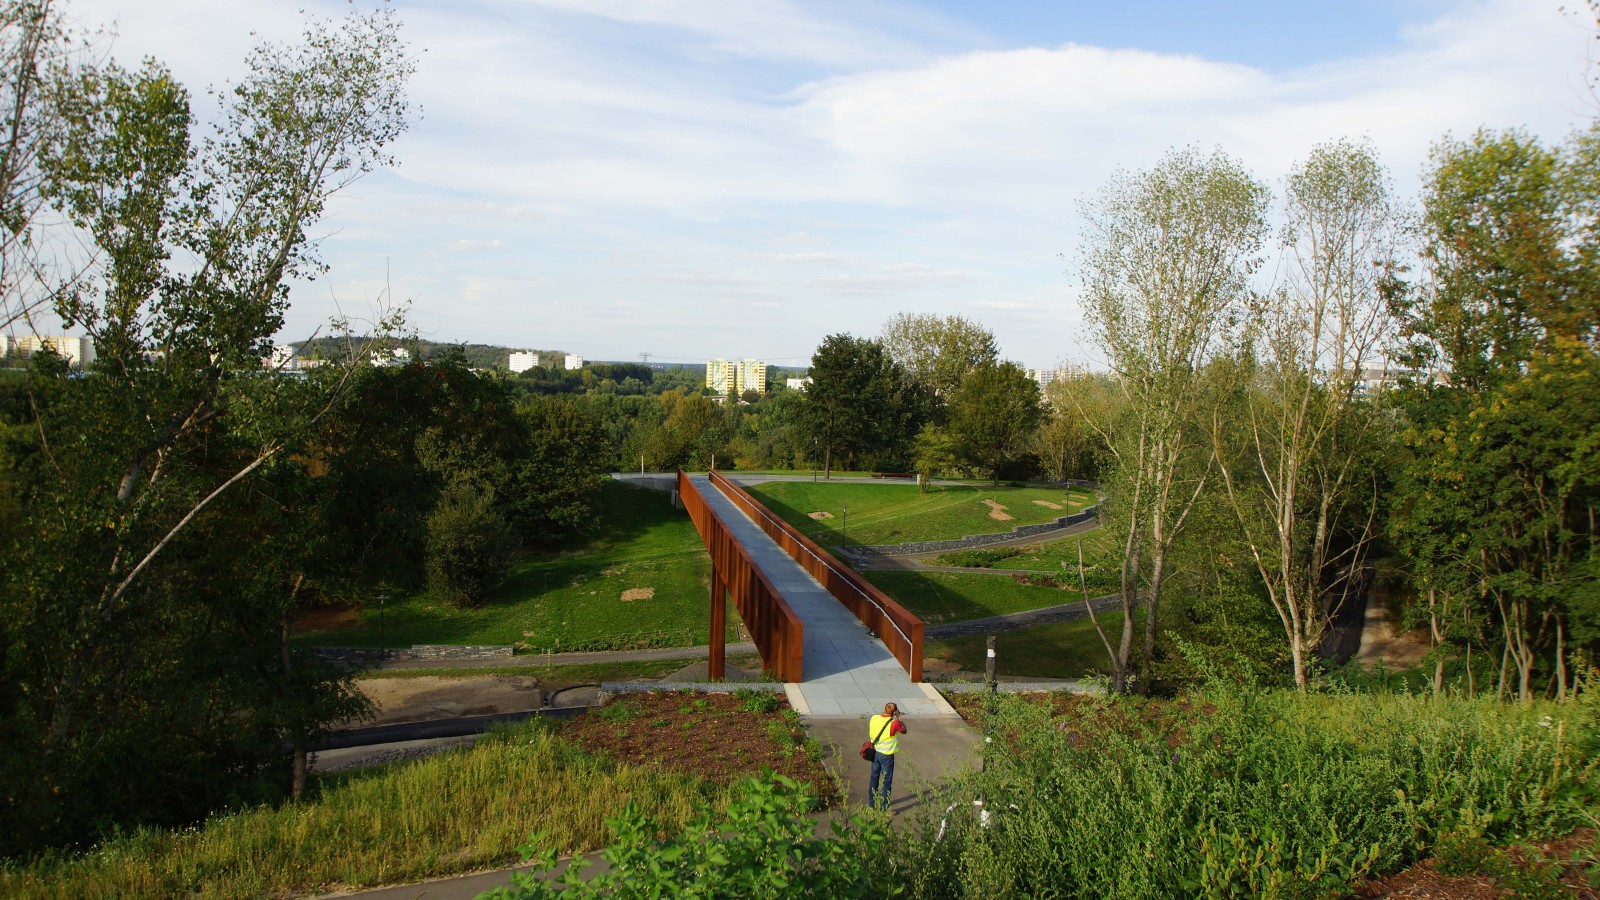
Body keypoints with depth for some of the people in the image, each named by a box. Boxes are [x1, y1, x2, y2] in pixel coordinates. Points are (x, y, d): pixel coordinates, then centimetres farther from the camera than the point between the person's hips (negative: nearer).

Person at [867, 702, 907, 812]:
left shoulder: (874, 718, -7)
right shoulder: (894, 723, -21)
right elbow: (904, 730, -4)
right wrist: (898, 717, -2)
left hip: (875, 753, 5)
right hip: (886, 755, -5)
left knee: (874, 779, 19)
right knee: (886, 782, 7)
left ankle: (871, 804, 30)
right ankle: (884, 809, 12)